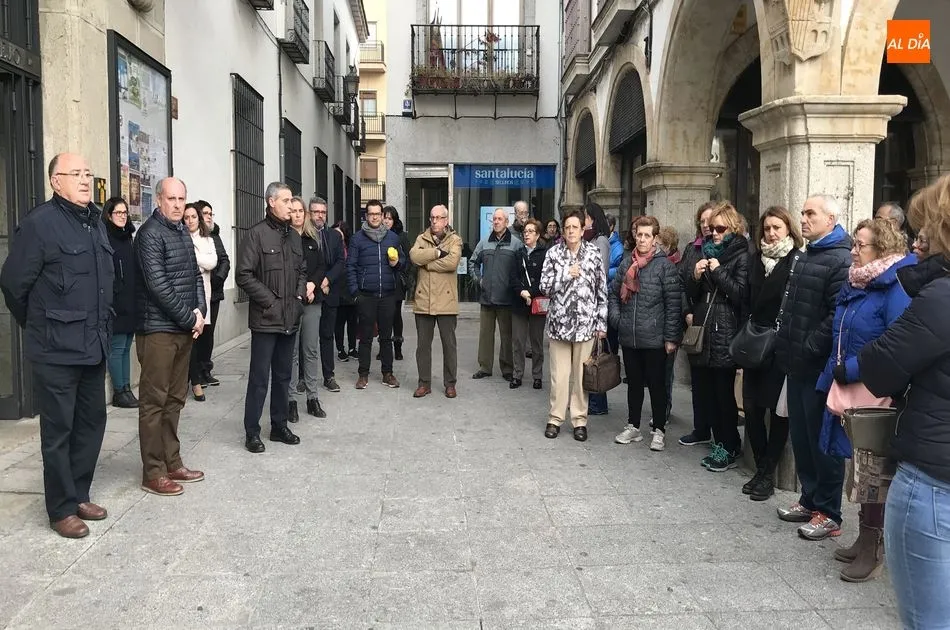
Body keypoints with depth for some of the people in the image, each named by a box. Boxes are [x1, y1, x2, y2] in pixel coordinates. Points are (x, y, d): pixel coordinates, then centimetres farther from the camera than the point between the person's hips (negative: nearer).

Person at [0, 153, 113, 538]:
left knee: (91, 422, 14)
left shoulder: (96, 222, 11)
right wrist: (39, 327, 4)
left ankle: (79, 495, 30)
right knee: (58, 429, 4)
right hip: (56, 349, -7)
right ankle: (61, 509, 17)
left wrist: (101, 326, 15)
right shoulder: (40, 223, -12)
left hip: (94, 345, 7)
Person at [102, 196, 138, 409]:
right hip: (115, 303, -8)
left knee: (126, 347, 12)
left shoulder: (127, 238, 15)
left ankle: (126, 389, 18)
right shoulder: (105, 239, -9)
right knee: (117, 348, -1)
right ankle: (119, 392, 6)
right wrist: (114, 292, -19)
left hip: (131, 304, 8)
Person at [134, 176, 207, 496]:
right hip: (158, 329, -8)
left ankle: (172, 463, 22)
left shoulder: (183, 233, 15)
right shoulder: (150, 233, -10)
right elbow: (158, 284, -18)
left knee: (175, 399, 13)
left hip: (184, 327, 8)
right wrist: (190, 318, -14)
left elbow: (196, 275, 15)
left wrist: (200, 311, -1)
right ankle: (153, 473, 5)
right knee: (154, 401, -2)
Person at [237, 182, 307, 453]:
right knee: (259, 379, 0)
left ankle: (280, 426, 26)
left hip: (290, 319, 7)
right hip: (266, 319, -6)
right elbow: (244, 276, -13)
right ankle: (252, 432, 11)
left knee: (283, 376, 15)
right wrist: (270, 301, -14)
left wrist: (299, 295, 6)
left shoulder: (294, 236, 12)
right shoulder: (257, 234, -8)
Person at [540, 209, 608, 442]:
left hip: (586, 323, 0)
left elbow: (602, 290, 3)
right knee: (559, 374, 3)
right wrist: (567, 274, -14)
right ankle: (555, 418, 16)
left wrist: (602, 323, 0)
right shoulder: (553, 253, 1)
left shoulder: (594, 253, 1)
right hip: (559, 321, 0)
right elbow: (545, 287, -3)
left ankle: (580, 420, 17)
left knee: (581, 374, 6)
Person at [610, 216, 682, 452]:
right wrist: (616, 318, 1)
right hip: (629, 337, 5)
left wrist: (671, 337, -13)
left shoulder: (664, 265, -8)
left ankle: (659, 430, 19)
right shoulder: (626, 263, 6)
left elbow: (673, 303, -11)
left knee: (657, 385, 7)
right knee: (634, 383, 16)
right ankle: (633, 427, 28)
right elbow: (613, 293, 16)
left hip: (654, 339, -5)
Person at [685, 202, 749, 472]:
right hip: (703, 334, 7)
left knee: (724, 394, -2)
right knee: (706, 391, 8)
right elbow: (692, 294, 17)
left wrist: (718, 272, -14)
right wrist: (696, 276, -2)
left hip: (726, 336, -6)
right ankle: (720, 443, 20)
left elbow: (742, 295, -14)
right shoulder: (707, 252, 17)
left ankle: (730, 450, 10)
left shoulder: (741, 256, -3)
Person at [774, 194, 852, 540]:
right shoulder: (806, 257, 17)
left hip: (820, 366, -9)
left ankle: (828, 513, 13)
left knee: (823, 440, 1)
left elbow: (838, 315, -23)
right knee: (800, 436, 15)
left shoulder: (841, 259, -14)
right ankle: (810, 499, 29)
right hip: (797, 364, 9)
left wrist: (809, 349, -20)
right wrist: (785, 345, 14)